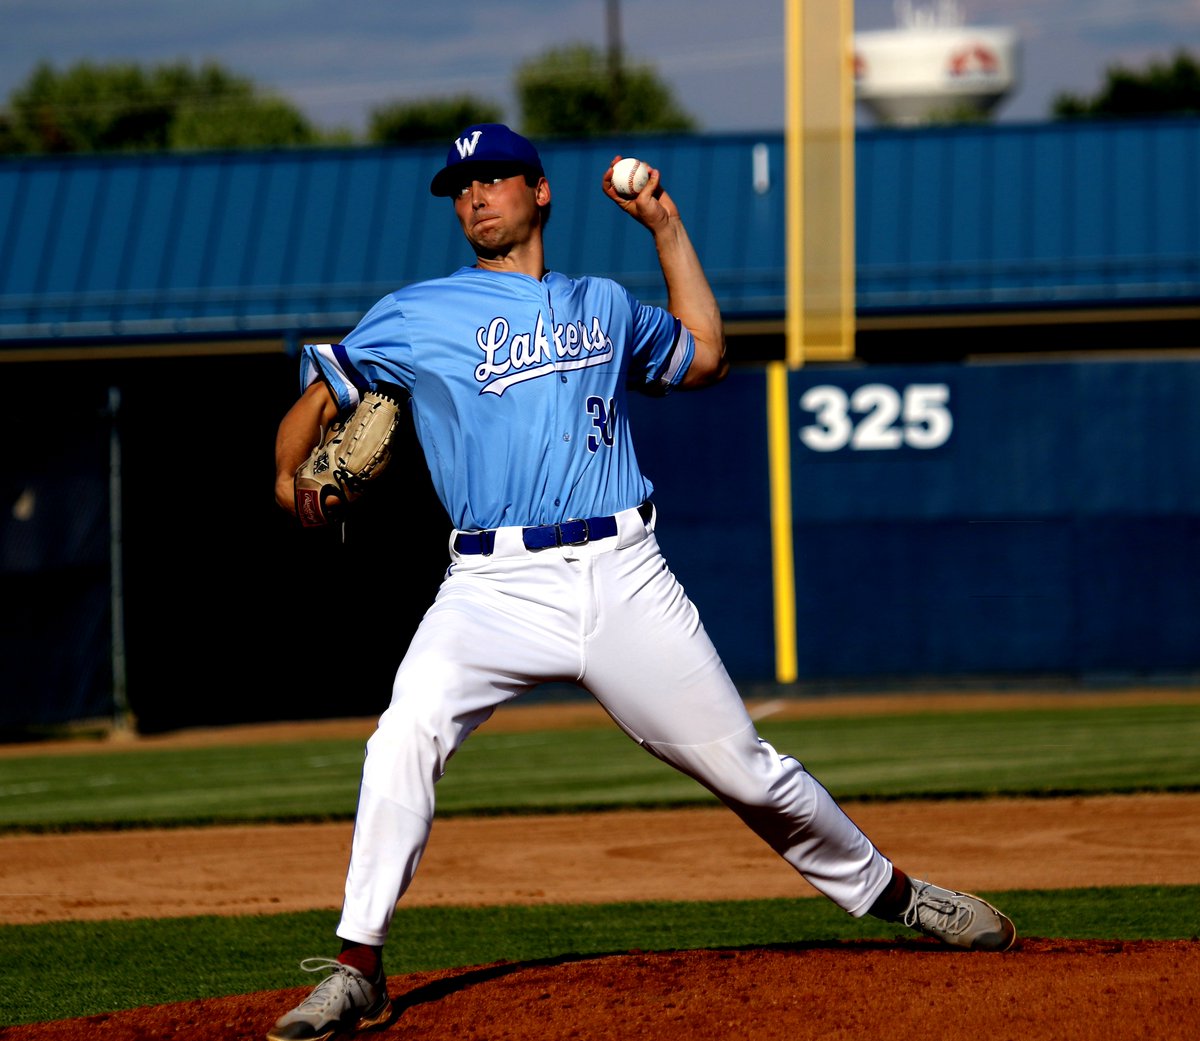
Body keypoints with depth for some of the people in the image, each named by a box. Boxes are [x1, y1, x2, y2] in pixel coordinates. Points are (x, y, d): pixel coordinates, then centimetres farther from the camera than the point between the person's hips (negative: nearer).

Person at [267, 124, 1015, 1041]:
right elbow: (315, 403, 8)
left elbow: (705, 356, 33)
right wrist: (292, 475, -14)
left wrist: (666, 226, 27)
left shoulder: (604, 305, 18)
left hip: (624, 578, 2)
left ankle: (888, 892, 26)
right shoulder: (418, 317, 8)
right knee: (405, 738, -27)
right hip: (495, 587, -2)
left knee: (748, 772, 4)